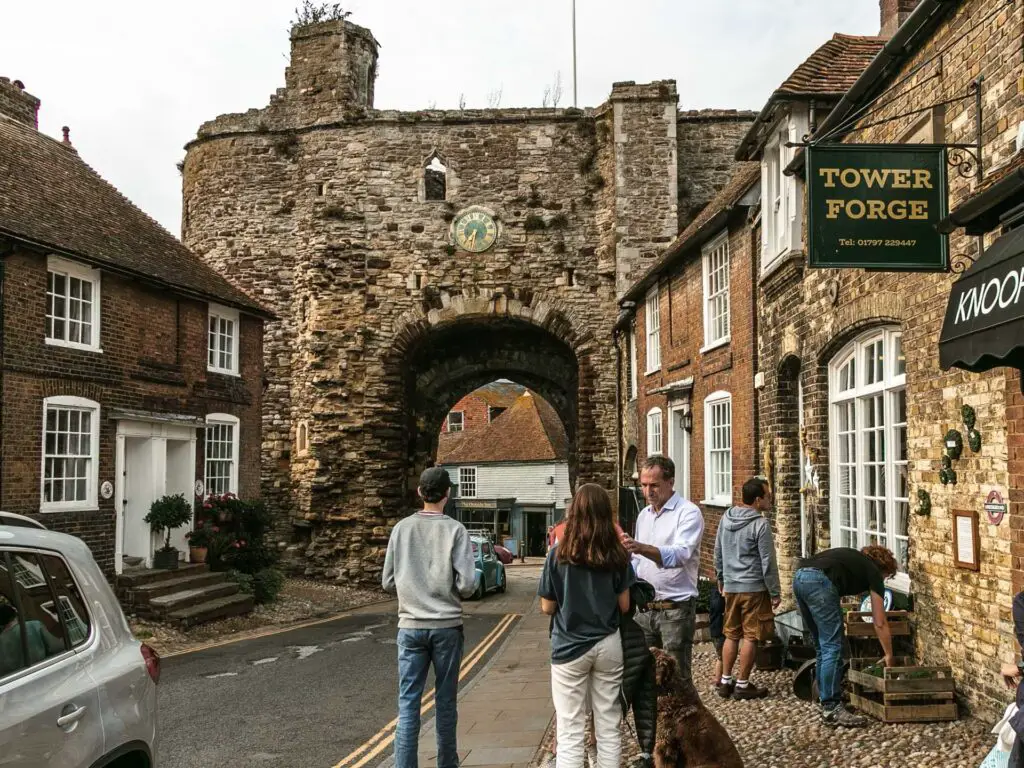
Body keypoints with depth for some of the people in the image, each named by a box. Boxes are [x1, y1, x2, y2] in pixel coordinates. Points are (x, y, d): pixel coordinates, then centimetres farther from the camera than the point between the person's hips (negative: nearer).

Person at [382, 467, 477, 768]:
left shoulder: (401, 528, 1)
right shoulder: (455, 530, -7)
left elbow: (388, 582, 5)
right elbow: (467, 583, -12)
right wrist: (452, 593, 9)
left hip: (410, 626, 1)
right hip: (447, 625, -1)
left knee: (408, 704, 3)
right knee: (445, 702, 11)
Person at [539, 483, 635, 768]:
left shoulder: (559, 554, -9)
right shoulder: (617, 555, -4)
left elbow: (547, 607, -4)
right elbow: (624, 605, 0)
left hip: (570, 646, -2)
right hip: (608, 645, 2)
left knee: (570, 733, 3)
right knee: (609, 728, 12)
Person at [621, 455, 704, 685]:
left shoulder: (688, 513, -11)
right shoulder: (644, 515, 13)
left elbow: (680, 554, -27)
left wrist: (641, 547, -41)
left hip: (676, 608, -7)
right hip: (646, 608, 7)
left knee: (677, 677, -2)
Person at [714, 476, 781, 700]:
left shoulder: (726, 519, 6)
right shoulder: (760, 525, -15)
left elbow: (718, 553, 15)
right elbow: (768, 563, -12)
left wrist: (721, 579, 27)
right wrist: (775, 592, -4)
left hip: (730, 587, 7)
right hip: (754, 588, -7)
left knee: (731, 634, 15)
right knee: (751, 637, 3)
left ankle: (725, 681, 19)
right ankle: (742, 685, 8)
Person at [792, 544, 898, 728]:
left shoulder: (854, 560, 35)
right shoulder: (873, 572, 17)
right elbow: (880, 623, 17)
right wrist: (889, 656, 28)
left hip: (799, 579, 8)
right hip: (819, 582, -8)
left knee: (822, 647, 19)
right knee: (832, 648, -2)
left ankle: (826, 698, 25)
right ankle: (831, 710, -2)